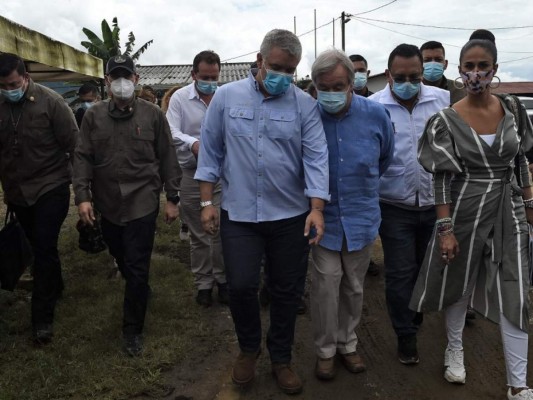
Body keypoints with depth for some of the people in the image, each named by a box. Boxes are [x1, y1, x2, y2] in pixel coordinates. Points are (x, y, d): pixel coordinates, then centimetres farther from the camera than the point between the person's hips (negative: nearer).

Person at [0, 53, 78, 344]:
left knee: (44, 250, -5)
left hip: (50, 189, -4)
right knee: (39, 248, 18)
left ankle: (42, 317, 5)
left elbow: (73, 145, -11)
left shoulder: (50, 102, -13)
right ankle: (54, 287, 42)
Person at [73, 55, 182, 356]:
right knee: (122, 260, 20)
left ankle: (133, 329, 13)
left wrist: (173, 198, -3)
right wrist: (82, 196, -7)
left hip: (143, 203, -3)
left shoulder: (152, 114, -2)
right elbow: (83, 158, 3)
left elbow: (167, 158, -1)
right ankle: (140, 292, 48)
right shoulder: (94, 116, 3)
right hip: (108, 205, 3)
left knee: (137, 269, -1)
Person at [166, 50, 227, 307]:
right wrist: (193, 144, -30)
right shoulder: (180, 98, -2)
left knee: (222, 230, 3)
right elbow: (172, 132, -12)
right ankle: (203, 283, 26)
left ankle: (222, 279, 23)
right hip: (191, 174, 0)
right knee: (198, 234, 11)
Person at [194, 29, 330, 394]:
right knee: (240, 286, -1)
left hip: (291, 216, 1)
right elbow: (210, 151, 4)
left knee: (287, 291, 10)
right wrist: (207, 202, 1)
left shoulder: (305, 105, -1)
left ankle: (281, 358, 32)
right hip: (238, 214, 0)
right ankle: (248, 347, 29)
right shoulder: (226, 97, 1)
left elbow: (316, 158, -7)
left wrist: (317, 209, -17)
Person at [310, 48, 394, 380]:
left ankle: (348, 343, 32)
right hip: (324, 216, -2)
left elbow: (386, 157, 11)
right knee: (326, 282, -3)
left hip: (362, 216, 2)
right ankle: (326, 349, 17)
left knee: (354, 286, 13)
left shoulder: (376, 114, -8)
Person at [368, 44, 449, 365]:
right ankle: (406, 335, 22)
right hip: (395, 208, -3)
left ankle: (416, 315, 42)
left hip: (436, 204, 3)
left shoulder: (444, 100, -2)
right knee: (401, 273, 4)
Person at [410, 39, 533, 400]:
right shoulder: (447, 121, -9)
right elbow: (443, 179, -10)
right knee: (459, 283, 14)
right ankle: (455, 348, 41)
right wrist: (445, 228, -13)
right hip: (466, 208, -2)